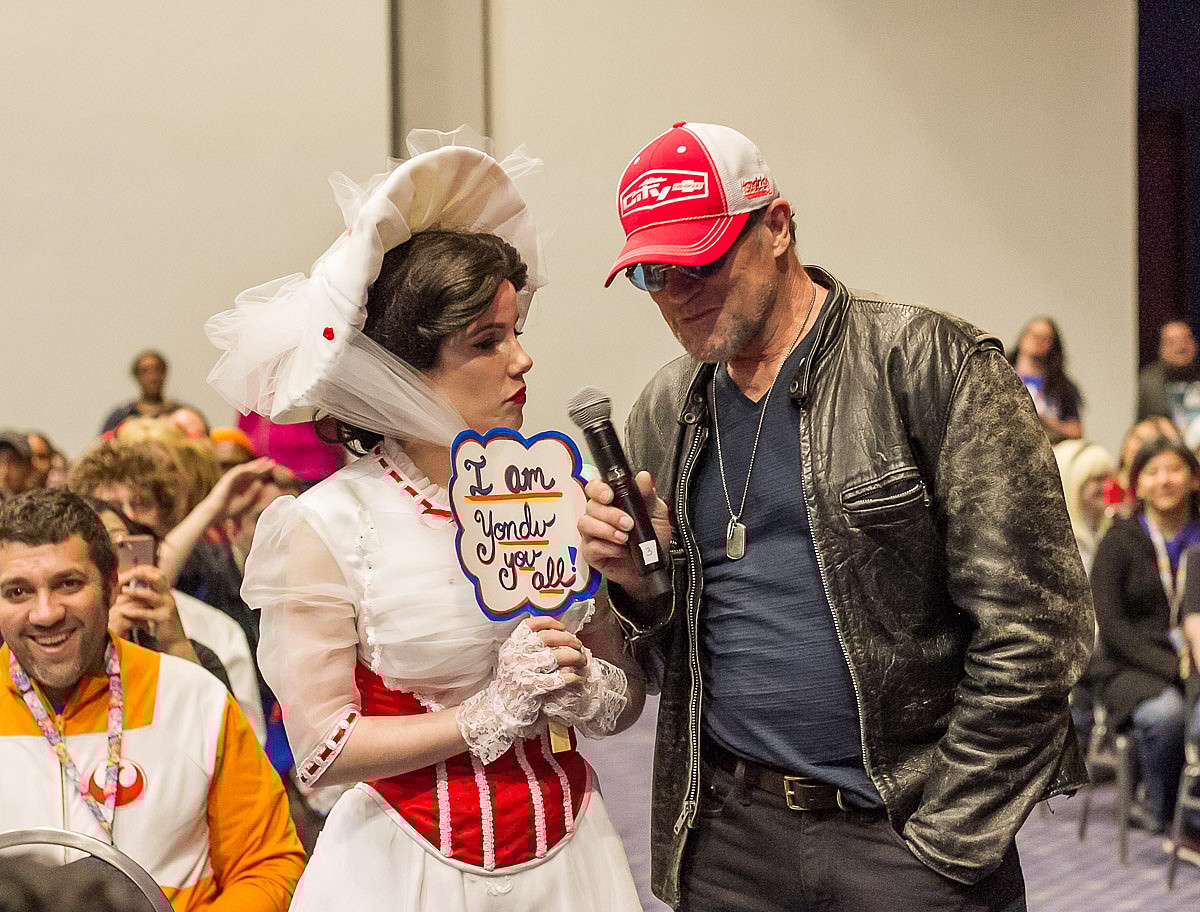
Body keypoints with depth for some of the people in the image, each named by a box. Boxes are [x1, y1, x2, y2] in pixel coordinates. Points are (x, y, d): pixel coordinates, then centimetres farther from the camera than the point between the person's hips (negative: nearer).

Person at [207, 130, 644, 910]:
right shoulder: (331, 525, -12)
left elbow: (627, 692, 6)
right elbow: (323, 750, -12)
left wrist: (582, 689, -15)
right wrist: (489, 716, -15)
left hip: (568, 847, 4)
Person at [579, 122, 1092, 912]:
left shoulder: (932, 365, -9)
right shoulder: (662, 415, 7)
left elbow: (1032, 625, -12)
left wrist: (947, 844, -11)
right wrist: (638, 584, -6)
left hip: (904, 829, -4)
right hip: (725, 833, 5)